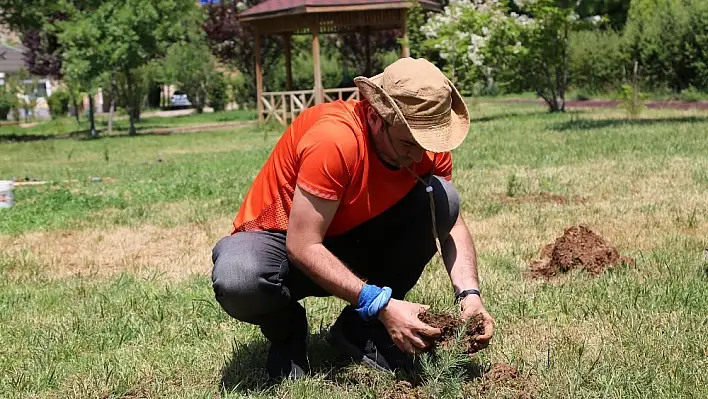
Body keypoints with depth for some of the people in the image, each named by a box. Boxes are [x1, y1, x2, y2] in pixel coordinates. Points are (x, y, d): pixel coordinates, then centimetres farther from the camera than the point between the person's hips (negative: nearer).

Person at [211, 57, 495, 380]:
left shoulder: (426, 140, -13)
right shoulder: (335, 139, -33)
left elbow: (452, 224, -3)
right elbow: (303, 246, -32)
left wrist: (469, 293, -21)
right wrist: (381, 305, -37)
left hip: (351, 241, 5)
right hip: (281, 239, -5)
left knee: (441, 197, -16)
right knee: (238, 282, -40)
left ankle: (360, 327, -5)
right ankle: (285, 330, 0)